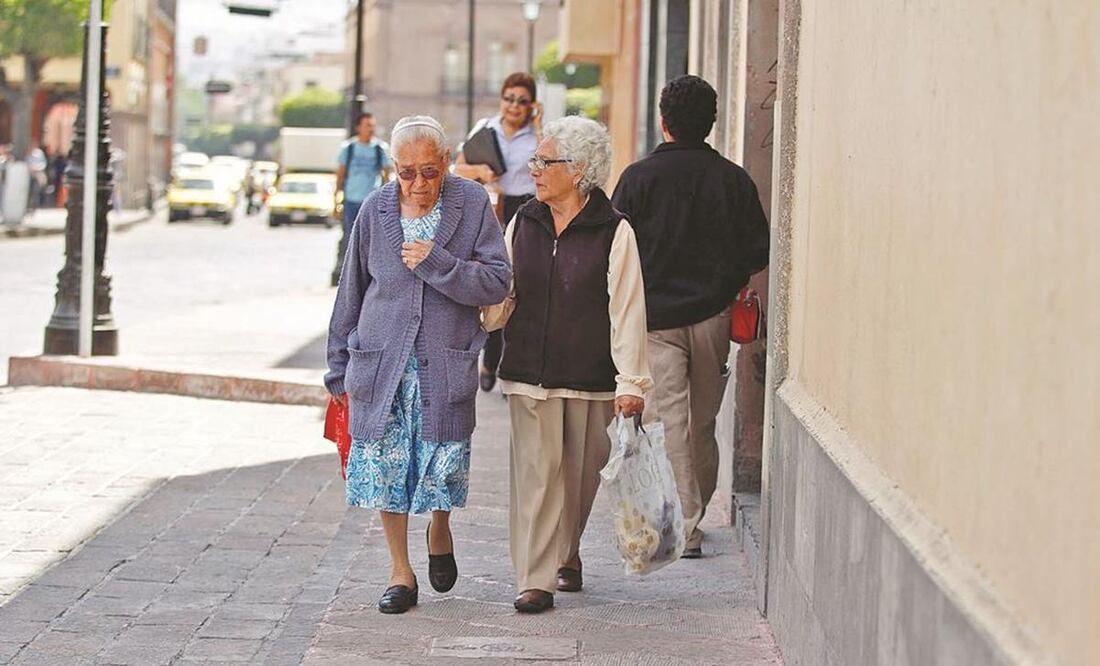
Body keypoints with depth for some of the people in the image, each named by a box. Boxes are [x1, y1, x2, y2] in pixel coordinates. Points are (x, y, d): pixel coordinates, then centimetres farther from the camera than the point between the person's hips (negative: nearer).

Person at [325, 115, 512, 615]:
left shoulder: (472, 204, -2)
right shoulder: (375, 210, 2)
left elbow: (497, 283, -6)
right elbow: (351, 292, 11)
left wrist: (437, 262, -18)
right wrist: (340, 367, 13)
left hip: (445, 364, -1)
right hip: (381, 362, 1)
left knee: (444, 467, -1)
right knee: (385, 466, 2)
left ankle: (440, 533, 33)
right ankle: (401, 572, 17)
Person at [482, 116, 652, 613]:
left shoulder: (613, 231, -5)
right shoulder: (523, 223, 8)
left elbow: (627, 311, -7)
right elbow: (500, 297, 15)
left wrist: (631, 382, -10)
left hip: (590, 377, -2)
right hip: (529, 371, 2)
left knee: (579, 475, 10)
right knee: (535, 472, -5)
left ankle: (566, 554, 34)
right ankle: (535, 579, -4)